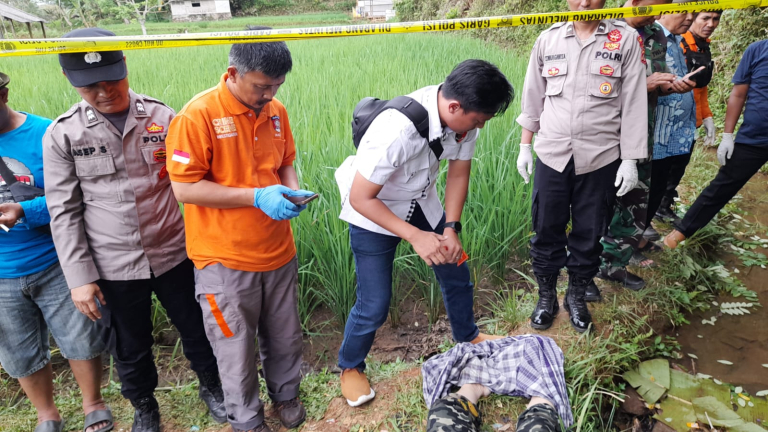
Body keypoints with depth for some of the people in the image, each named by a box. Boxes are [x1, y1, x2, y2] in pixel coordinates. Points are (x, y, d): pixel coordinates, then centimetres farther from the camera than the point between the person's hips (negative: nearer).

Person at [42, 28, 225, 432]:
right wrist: (79, 277, -5)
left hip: (173, 254, 1)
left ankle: (211, 386, 44)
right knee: (129, 348, 18)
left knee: (196, 328, 17)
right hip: (113, 268, 0)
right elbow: (64, 212, -3)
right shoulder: (62, 135, -6)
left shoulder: (162, 117, -4)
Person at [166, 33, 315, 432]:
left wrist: (292, 190, -8)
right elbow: (184, 188, -17)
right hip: (226, 259, -4)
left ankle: (286, 393, 48)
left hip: (278, 251, 5)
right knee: (236, 347, 14)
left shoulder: (275, 111, 1)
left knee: (284, 337, 20)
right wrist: (257, 197, -23)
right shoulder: (198, 115, -16)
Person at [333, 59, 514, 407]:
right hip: (372, 212, -6)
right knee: (374, 304, -5)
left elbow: (458, 174, -3)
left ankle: (467, 336, 45)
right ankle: (350, 367, 26)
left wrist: (451, 229, -12)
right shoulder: (396, 130, -39)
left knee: (456, 272, 16)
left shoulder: (464, 118, -18)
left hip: (422, 203, 7)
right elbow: (360, 199, -30)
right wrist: (416, 237, -31)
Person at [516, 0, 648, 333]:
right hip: (552, 155, 1)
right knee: (546, 231, 7)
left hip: (601, 159, -1)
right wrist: (525, 146, 10)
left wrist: (630, 160, -5)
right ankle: (547, 296, 27)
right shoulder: (548, 40, 5)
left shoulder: (626, 39, -1)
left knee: (589, 235, 10)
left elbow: (633, 104, -2)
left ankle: (577, 296, 31)